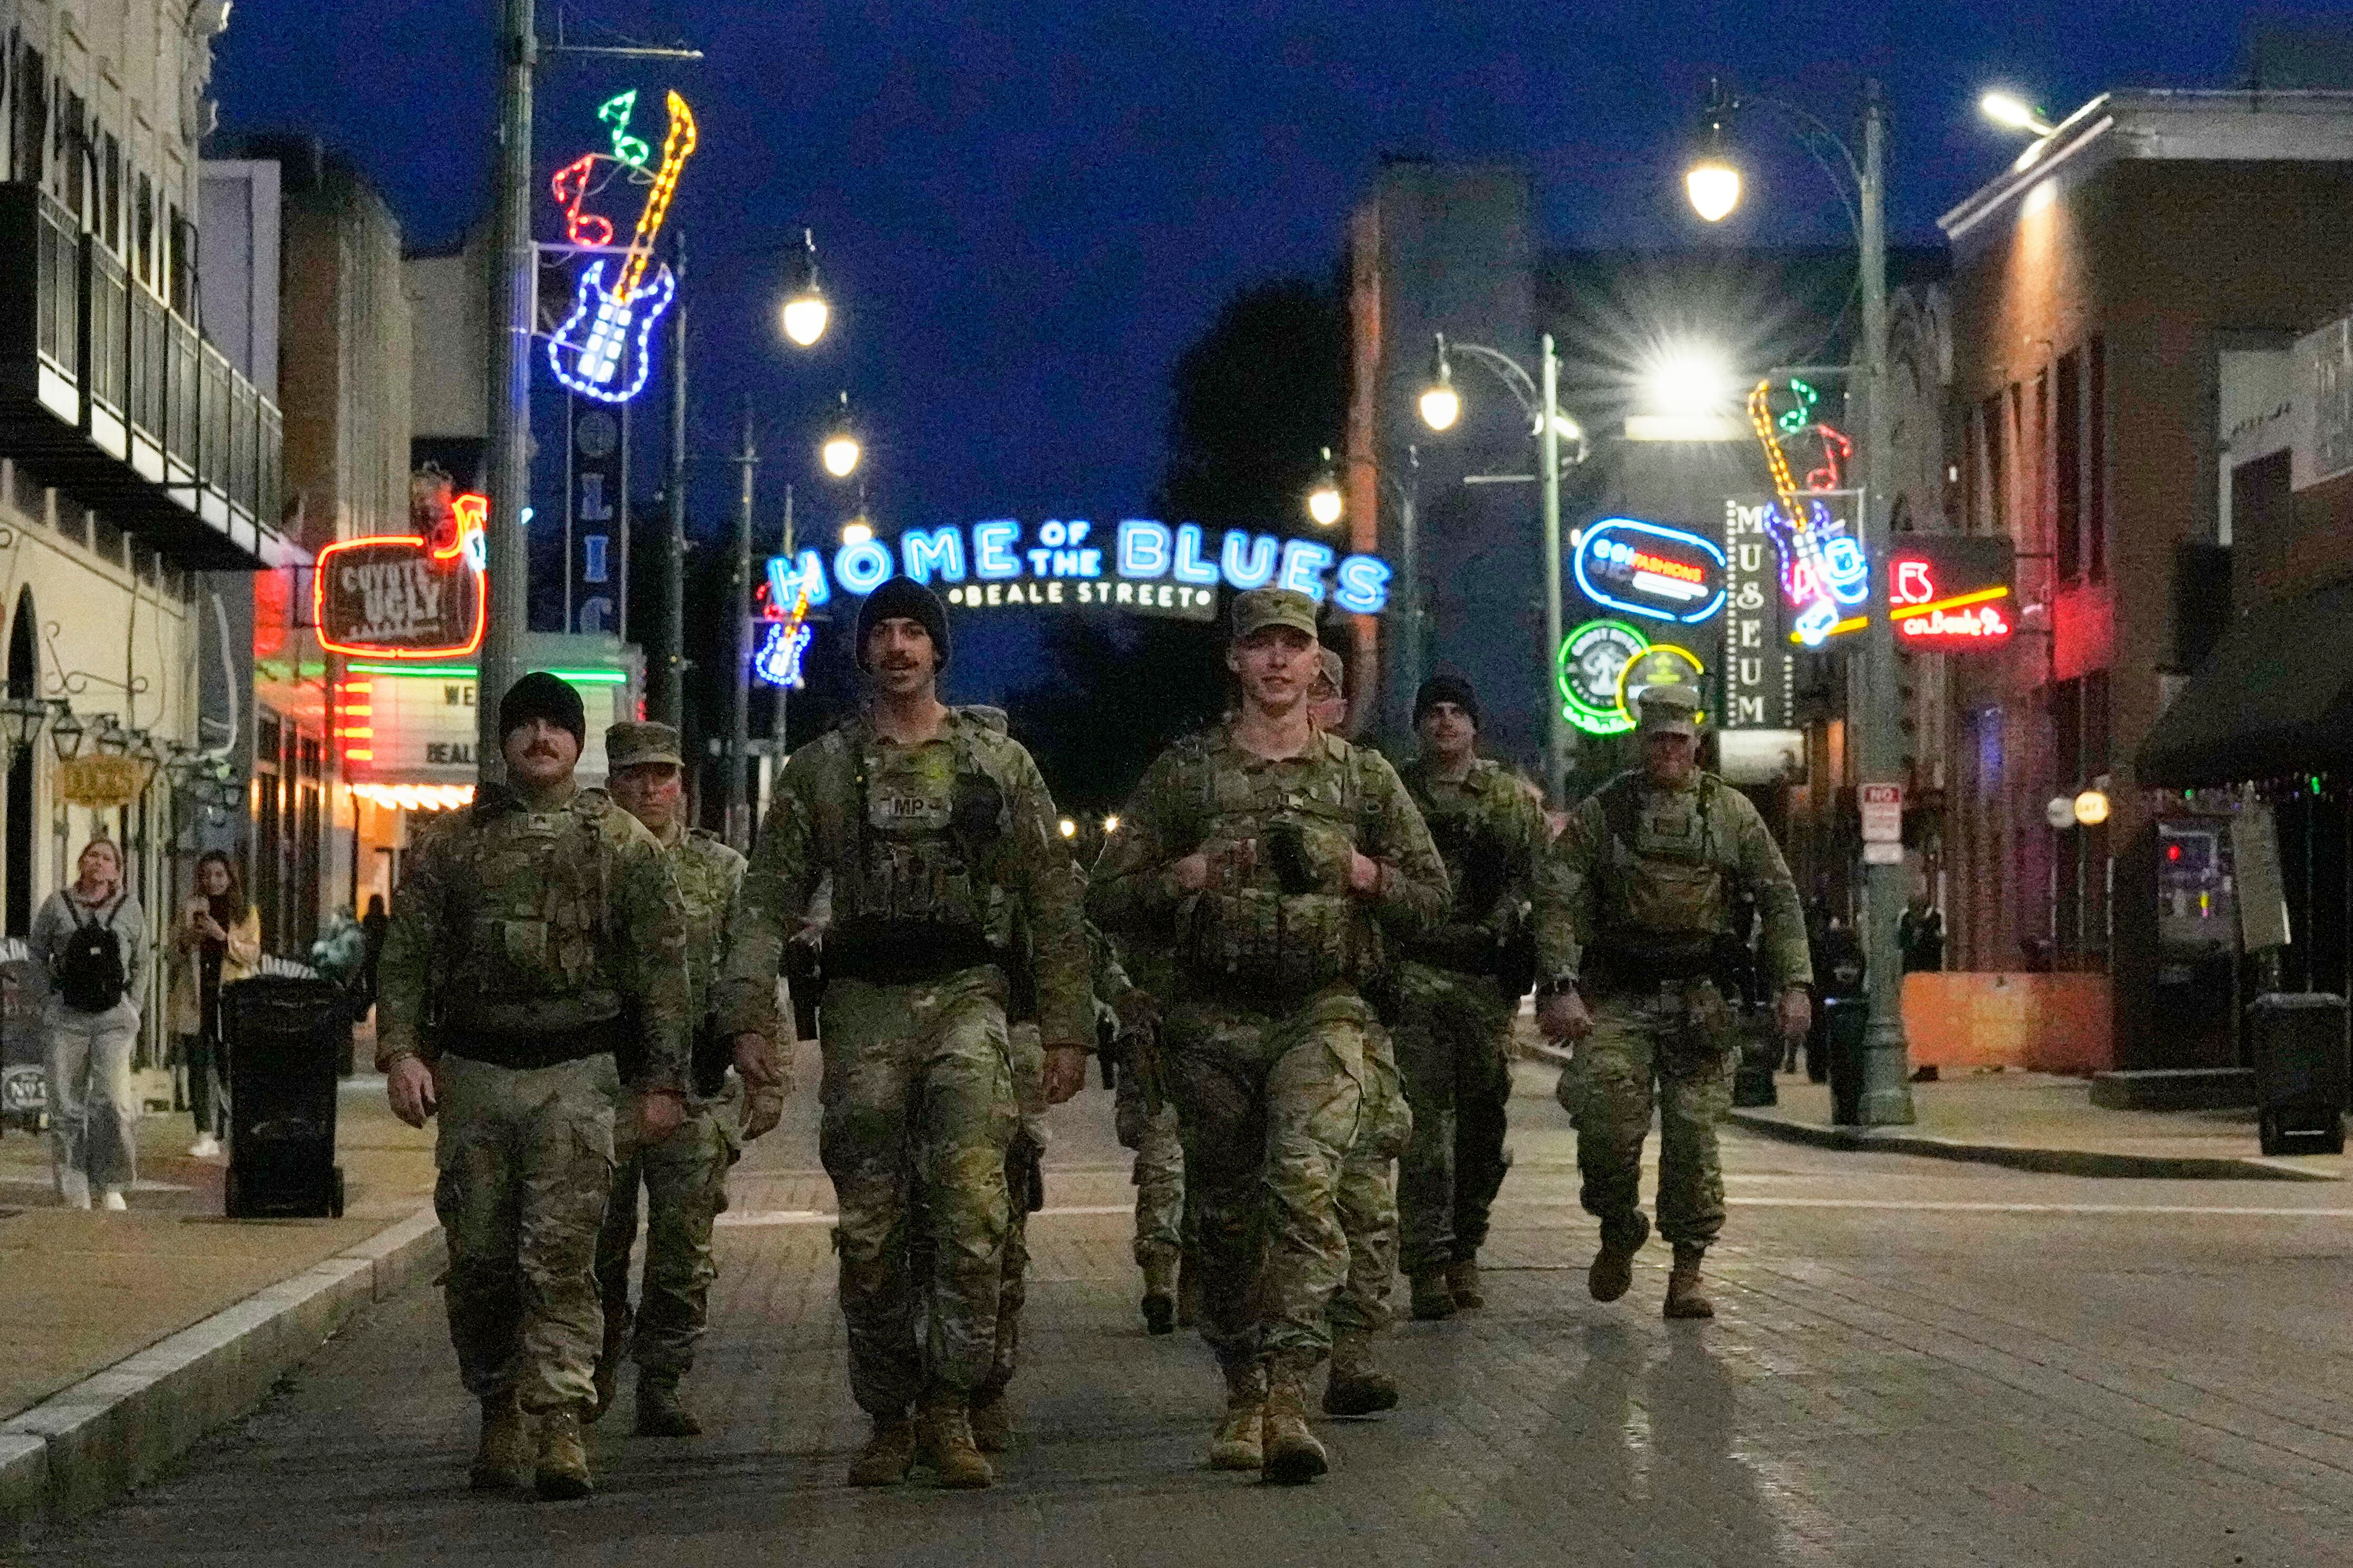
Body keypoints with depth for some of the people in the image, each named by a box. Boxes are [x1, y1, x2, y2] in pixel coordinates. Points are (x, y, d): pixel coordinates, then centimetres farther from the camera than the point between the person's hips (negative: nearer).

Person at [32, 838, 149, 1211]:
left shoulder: (130, 908, 9)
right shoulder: (57, 904, 7)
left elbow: (140, 965, 18)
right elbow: (35, 955, 16)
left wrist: (132, 1009, 12)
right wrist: (48, 996, 10)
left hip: (114, 1017, 0)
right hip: (66, 1016, 0)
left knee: (115, 1101, -14)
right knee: (66, 1106, -1)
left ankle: (112, 1186, 0)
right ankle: (74, 1195, 6)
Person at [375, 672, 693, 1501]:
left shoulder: (623, 843, 6)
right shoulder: (451, 843, 10)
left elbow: (662, 967, 4)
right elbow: (407, 953, 8)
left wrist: (664, 1081, -2)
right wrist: (401, 1050, -6)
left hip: (575, 1075, -2)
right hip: (473, 1072, 2)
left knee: (561, 1253, -12)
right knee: (478, 1255, 6)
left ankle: (559, 1424, -14)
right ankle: (498, 1410, 21)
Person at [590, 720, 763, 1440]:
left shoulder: (722, 870, 8)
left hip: (694, 1089, 0)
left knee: (683, 1247, -1)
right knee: (599, 1243, 3)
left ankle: (661, 1387, 6)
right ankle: (601, 1363, 26)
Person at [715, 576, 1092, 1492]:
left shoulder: (999, 761, 9)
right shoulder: (821, 769, 11)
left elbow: (1053, 901, 10)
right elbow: (769, 900, 8)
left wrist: (1067, 1028, 4)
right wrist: (748, 1012, -4)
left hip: (967, 1000, -1)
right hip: (863, 1006, 1)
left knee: (971, 1210, -16)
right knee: (869, 1229, 3)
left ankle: (949, 1409, -8)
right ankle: (889, 1419, 15)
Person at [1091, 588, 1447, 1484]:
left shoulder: (1362, 775, 10)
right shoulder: (1184, 773, 7)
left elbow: (1431, 896, 14)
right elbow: (1108, 900, 6)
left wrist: (1360, 874, -5)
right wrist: (1188, 876, -11)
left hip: (1323, 1013, -1)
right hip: (1213, 1022, 2)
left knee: (1304, 1182, -22)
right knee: (1226, 1213, 6)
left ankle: (1287, 1396, -28)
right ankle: (1243, 1396, 21)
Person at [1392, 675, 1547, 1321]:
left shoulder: (1513, 798, 11)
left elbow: (1539, 886, 9)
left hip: (1489, 977, 1)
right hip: (1413, 971, -1)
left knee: (1483, 1121, 4)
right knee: (1425, 1121, -9)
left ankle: (1464, 1251, 19)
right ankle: (1429, 1266, -9)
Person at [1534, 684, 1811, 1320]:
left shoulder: (1732, 812, 8)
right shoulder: (1602, 811, 3)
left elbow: (1779, 899, 10)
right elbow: (1556, 901, -1)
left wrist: (1795, 983, 0)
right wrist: (1561, 987, -13)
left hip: (1700, 998, 1)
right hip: (1617, 998, -1)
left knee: (1693, 1132, -3)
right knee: (1606, 1115, -16)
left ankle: (1687, 1270, 6)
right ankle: (1617, 1232, 10)